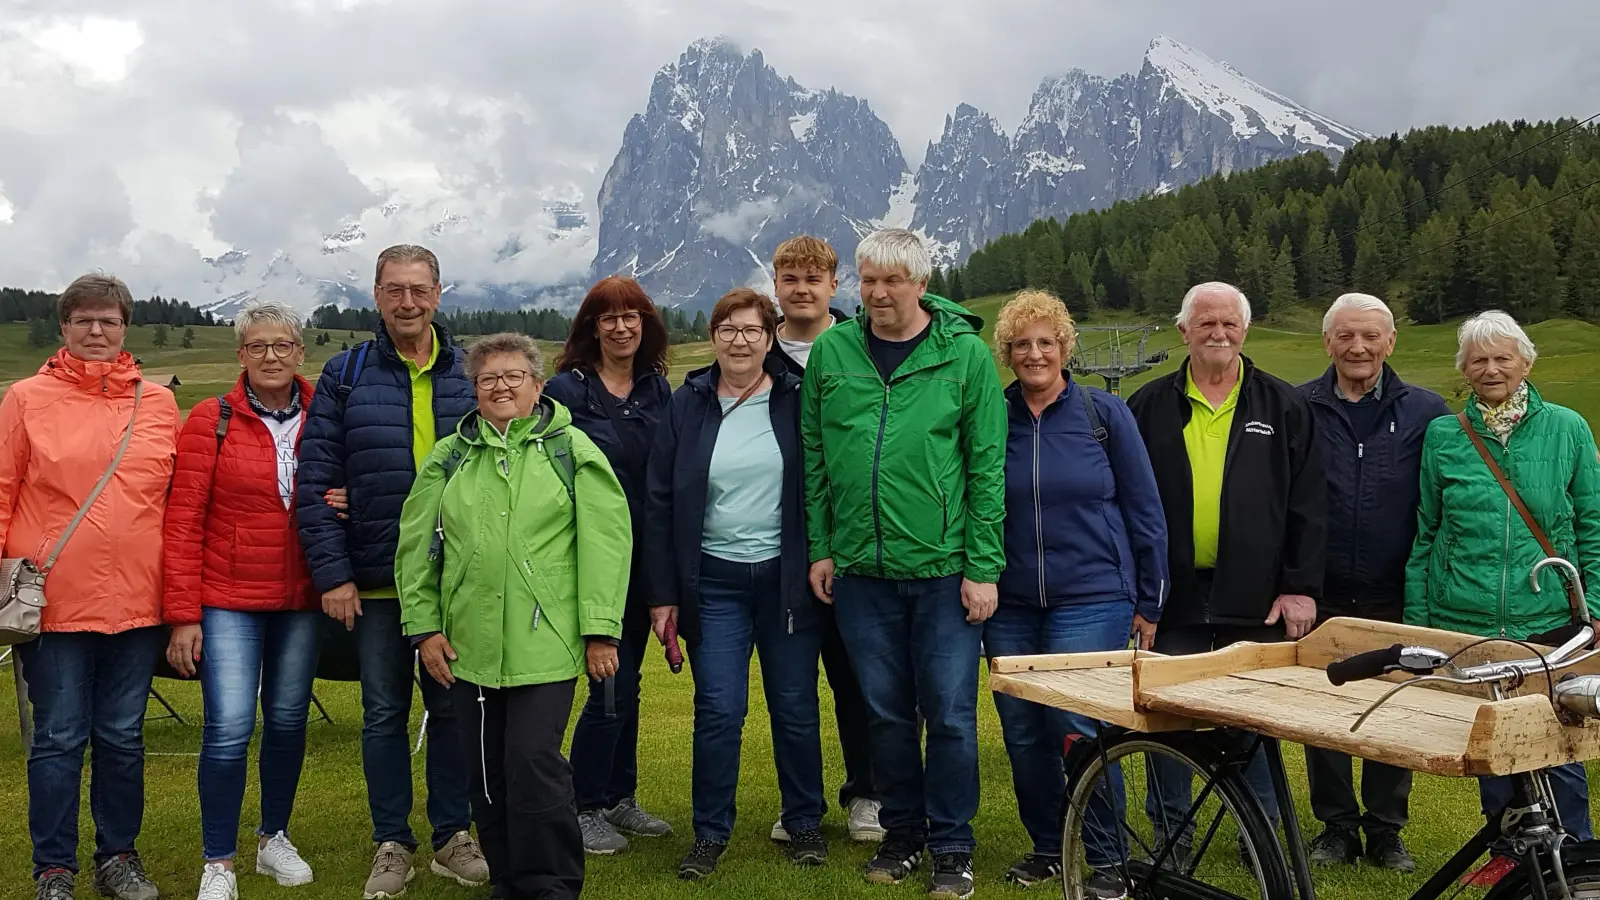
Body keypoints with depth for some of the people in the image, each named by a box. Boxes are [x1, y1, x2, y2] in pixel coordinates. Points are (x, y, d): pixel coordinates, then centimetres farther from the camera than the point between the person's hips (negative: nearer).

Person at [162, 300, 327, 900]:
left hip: (300, 601, 3)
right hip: (228, 601, -3)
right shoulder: (211, 421, -5)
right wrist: (182, 614, -9)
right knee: (230, 728, -10)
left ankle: (274, 839, 30)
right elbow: (184, 520, -6)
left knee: (287, 721, 12)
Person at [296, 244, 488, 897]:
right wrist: (332, 573, -9)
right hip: (375, 581, 0)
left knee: (452, 707, 9)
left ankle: (453, 837, 22)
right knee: (384, 713, 8)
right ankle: (392, 844, 21)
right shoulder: (345, 376, 1)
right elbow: (315, 482, -3)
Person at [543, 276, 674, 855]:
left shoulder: (657, 388, 9)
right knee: (612, 685, -5)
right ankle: (585, 808, 10)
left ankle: (620, 798, 26)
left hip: (644, 555, 5)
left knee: (627, 680, 13)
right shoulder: (568, 389, -7)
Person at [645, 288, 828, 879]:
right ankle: (711, 832, 13)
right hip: (714, 581, 0)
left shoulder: (795, 401, 0)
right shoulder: (687, 405, 3)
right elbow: (660, 504, 3)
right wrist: (664, 594, 0)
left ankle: (804, 822, 25)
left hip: (786, 579, 0)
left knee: (796, 708, 7)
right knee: (718, 710, -2)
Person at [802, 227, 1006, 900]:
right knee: (886, 712, 13)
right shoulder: (831, 352, 3)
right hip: (860, 569, 3)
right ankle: (902, 833, 29)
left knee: (950, 714, 3)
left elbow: (988, 467, -5)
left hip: (945, 568, -2)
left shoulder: (965, 353, -4)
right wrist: (820, 547, 4)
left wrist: (983, 567, -8)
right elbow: (815, 458, 8)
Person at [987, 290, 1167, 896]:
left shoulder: (1104, 413, -1)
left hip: (1092, 600, -3)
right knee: (1022, 733, 7)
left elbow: (1144, 508, 2)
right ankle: (1046, 847, 26)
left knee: (1080, 729, -7)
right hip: (1011, 604, 3)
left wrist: (1149, 600, 1)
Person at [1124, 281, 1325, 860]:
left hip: (1257, 597, 0)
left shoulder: (1284, 408, 4)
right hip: (1175, 594, 1)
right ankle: (1169, 832, 22)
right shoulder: (1150, 408, 6)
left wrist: (1301, 587, -5)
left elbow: (1308, 506, 2)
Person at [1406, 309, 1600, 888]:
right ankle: (1509, 851, 29)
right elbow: (1426, 534, 9)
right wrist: (1417, 619, 8)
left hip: (1549, 623, -1)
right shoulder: (1442, 436, 4)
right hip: (1465, 623, 1)